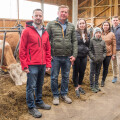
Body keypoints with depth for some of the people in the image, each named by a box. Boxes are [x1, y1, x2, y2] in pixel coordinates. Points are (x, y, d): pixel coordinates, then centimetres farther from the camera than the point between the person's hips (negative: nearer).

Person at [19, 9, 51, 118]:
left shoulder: (45, 32, 12)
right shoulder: (27, 31, -5)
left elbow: (48, 49, 15)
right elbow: (22, 50, -8)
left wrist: (48, 64, 9)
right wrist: (24, 66, -11)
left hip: (42, 65, 6)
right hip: (32, 65, -5)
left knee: (40, 85, 16)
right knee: (31, 87, 2)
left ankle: (39, 102, 32)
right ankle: (31, 107, 16)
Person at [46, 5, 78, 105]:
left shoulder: (71, 26, 7)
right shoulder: (51, 25, -2)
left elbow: (74, 41, 7)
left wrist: (74, 55, -1)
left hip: (67, 57, 3)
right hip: (55, 56, -3)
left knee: (66, 77, 14)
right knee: (54, 77, 8)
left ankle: (64, 94, 32)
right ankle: (55, 95, 25)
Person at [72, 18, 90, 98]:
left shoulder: (87, 34, 10)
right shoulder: (75, 33, -9)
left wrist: (87, 51, 10)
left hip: (84, 56, 5)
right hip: (77, 55, -5)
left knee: (82, 72, 12)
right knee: (76, 72, 4)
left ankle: (79, 86, 30)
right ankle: (76, 88, 15)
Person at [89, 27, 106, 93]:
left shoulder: (103, 41, 7)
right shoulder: (91, 41, -8)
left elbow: (104, 50, 13)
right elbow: (89, 50, -10)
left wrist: (103, 56, -1)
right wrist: (93, 57, -15)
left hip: (100, 60, 4)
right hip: (93, 60, -4)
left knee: (97, 73, 15)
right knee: (92, 73, 4)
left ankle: (96, 85, 29)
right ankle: (92, 86, 14)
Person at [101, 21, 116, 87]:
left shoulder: (112, 34, 1)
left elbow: (114, 45, 2)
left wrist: (113, 54, -1)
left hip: (108, 54, 0)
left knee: (105, 68, 9)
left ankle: (103, 80, 25)